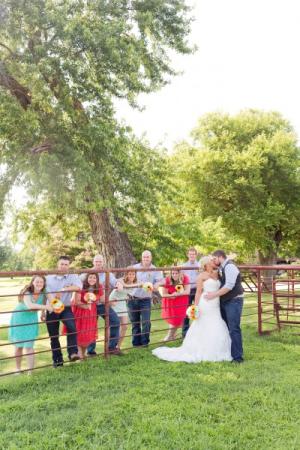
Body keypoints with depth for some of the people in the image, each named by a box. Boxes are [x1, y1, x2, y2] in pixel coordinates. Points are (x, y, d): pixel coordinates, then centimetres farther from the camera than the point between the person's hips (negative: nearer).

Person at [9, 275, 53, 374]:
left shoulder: (43, 294, -14)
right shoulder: (27, 292, -28)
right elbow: (29, 305, -47)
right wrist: (45, 307, -55)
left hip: (31, 320, 2)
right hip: (19, 318, -2)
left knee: (29, 346, -4)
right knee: (19, 346, 9)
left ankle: (30, 372, 3)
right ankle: (18, 369, 30)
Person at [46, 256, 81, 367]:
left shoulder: (72, 276, 0)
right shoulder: (49, 277, 5)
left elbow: (78, 287, -21)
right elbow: (47, 293, -7)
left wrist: (63, 290, -25)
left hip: (66, 308, -2)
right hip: (52, 309, 2)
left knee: (72, 327, -28)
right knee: (53, 336, 9)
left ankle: (73, 353, -24)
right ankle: (57, 360, 23)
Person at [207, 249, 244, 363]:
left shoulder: (230, 266, -16)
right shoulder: (221, 268, 11)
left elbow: (229, 286, -23)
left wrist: (214, 294, -19)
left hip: (233, 301, -10)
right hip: (225, 301, 10)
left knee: (234, 329, -8)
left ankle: (237, 356, -1)